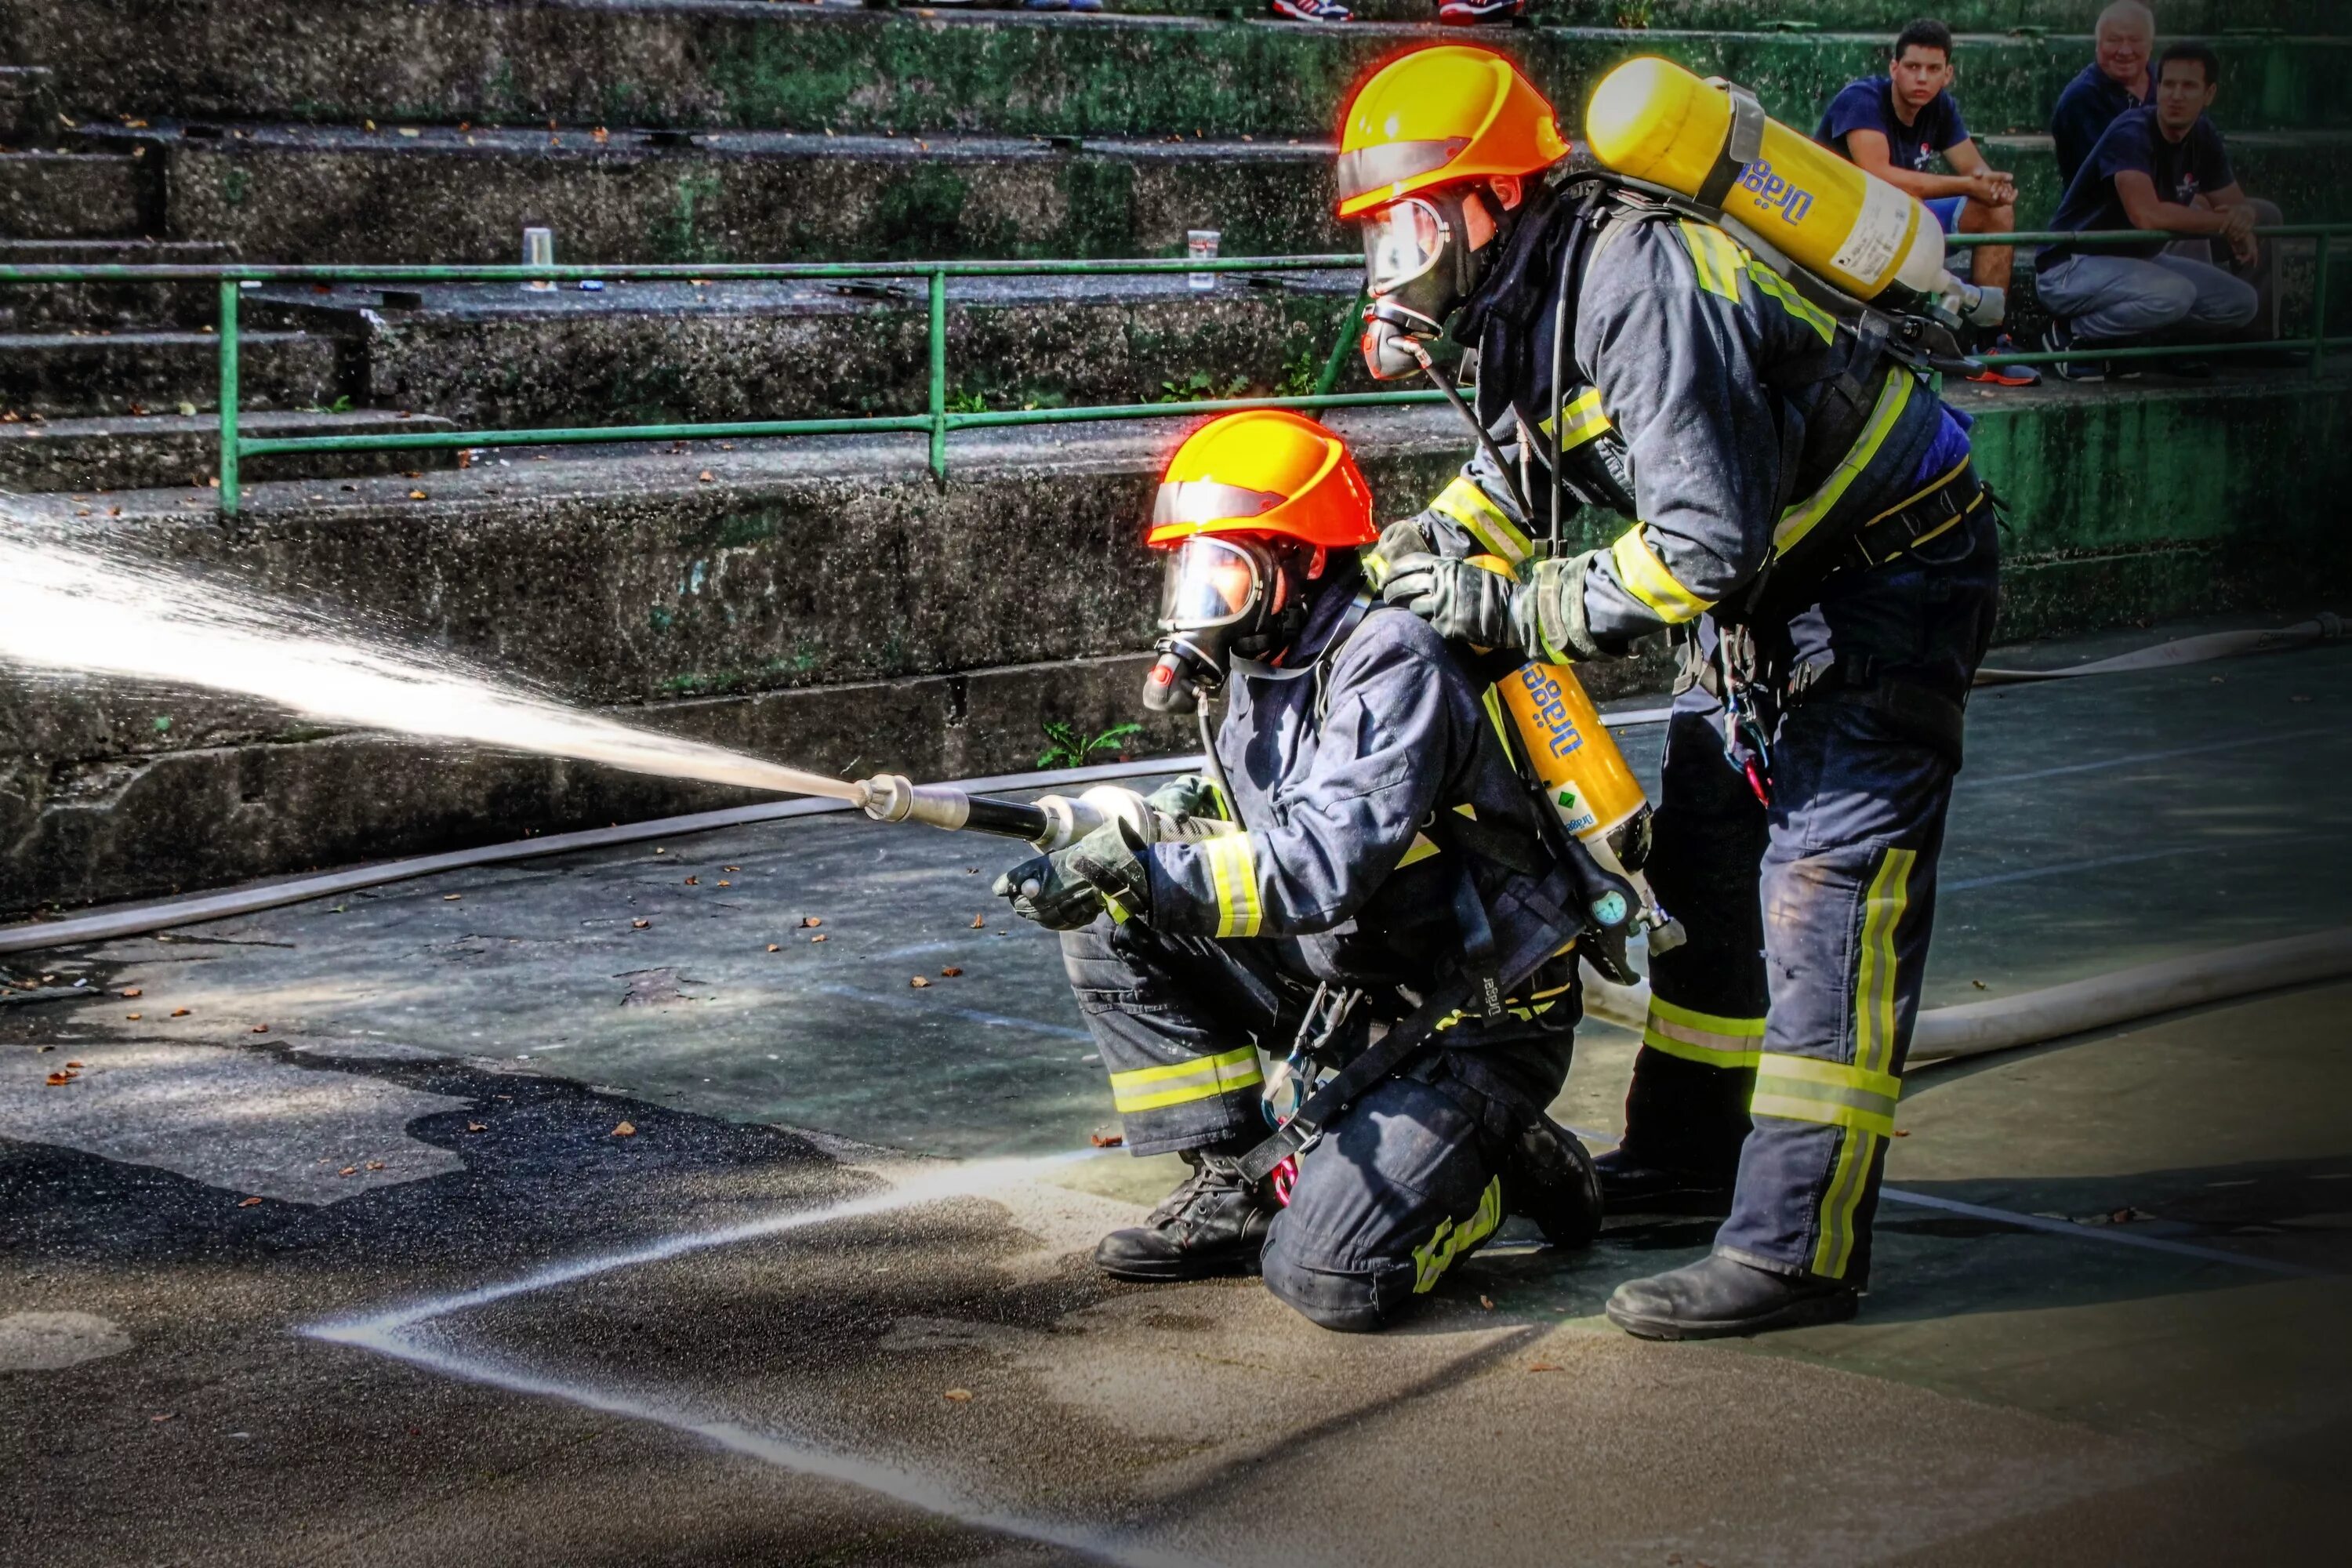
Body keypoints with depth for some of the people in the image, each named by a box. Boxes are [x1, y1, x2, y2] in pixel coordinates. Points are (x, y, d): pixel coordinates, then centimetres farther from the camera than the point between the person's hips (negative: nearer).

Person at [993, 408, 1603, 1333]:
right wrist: (1119, 829, -2)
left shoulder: (1389, 664, -22)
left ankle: (1500, 1168, 6)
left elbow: (1326, 865, -34)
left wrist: (1144, 875, -41)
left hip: (1469, 1031, -8)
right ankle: (1235, 1188, 2)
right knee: (1111, 927, -4)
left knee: (1328, 1277, -23)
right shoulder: (1263, 665, 5)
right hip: (1345, 994, 8)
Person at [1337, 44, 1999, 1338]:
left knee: (1827, 891, -13)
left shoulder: (1644, 281, -30)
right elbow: (1520, 463, 18)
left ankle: (1797, 1248, -13)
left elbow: (1707, 545, -35)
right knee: (1705, 865, 16)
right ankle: (1686, 1152, 30)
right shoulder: (1531, 291, -1)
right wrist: (1416, 555, 0)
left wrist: (1510, 610, -28)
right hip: (1767, 585, 10)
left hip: (1889, 578, -10)